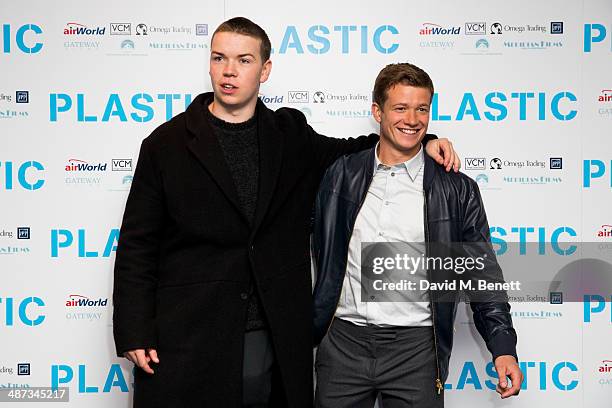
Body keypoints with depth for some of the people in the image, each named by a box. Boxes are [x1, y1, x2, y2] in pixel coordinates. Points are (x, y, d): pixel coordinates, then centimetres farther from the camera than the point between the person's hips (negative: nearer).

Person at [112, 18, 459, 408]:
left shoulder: (291, 135, 8)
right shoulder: (167, 143, 0)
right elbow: (137, 245, 1)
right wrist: (134, 334, -6)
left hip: (276, 344, 2)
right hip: (188, 344, -2)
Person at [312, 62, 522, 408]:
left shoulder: (457, 191, 0)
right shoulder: (342, 176, 5)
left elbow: (482, 274, 3)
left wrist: (504, 348, -3)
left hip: (415, 346, -1)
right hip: (343, 340, 2)